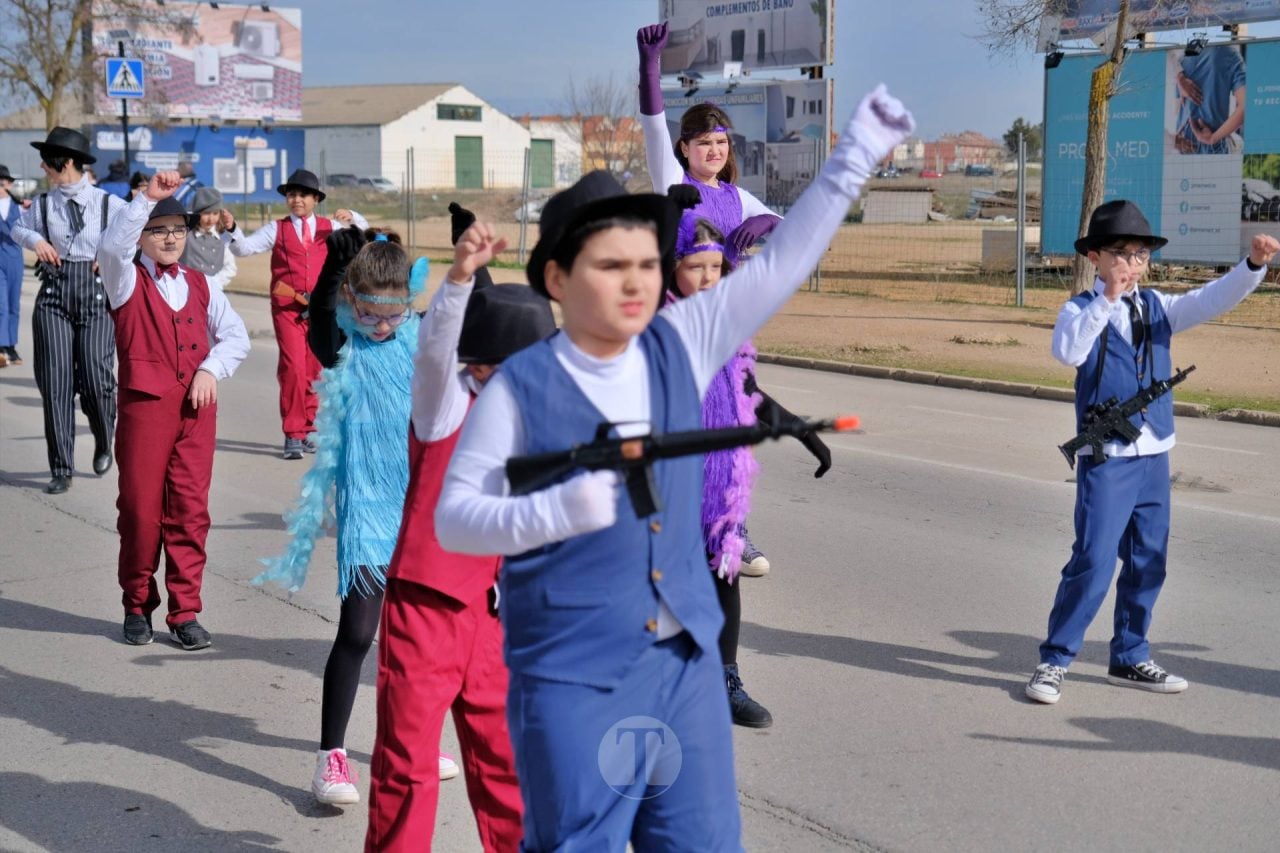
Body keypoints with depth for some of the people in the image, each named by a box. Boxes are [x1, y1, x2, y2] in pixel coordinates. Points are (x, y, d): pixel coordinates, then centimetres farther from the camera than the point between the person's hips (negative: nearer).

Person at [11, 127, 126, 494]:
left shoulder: (107, 203, -1)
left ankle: (103, 443, 24)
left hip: (96, 297, -2)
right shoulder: (43, 204, 7)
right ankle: (61, 469, 4)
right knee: (56, 381, -3)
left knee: (96, 378, -9)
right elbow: (18, 228, 24)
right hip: (54, 295, 2)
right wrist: (34, 239, 3)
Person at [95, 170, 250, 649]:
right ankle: (137, 606, 19)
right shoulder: (127, 282, 4)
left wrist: (212, 368, -7)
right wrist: (148, 198, -25)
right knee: (140, 509, 2)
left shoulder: (200, 285, 15)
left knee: (190, 510, 2)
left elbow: (235, 336, 10)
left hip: (197, 408, 3)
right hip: (144, 406, -3)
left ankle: (185, 613, 9)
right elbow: (113, 246, -18)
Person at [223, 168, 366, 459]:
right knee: (293, 367, -12)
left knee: (314, 370, 7)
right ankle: (293, 435, -6)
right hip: (288, 307, -2)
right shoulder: (277, 229, 8)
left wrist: (353, 217, 0)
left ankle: (307, 429, 19)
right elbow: (245, 248, 0)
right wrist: (231, 228, -18)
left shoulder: (330, 227, 13)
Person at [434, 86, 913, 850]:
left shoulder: (681, 345, 4)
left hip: (688, 665, 5)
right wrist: (559, 508, -23)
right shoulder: (520, 387, -8)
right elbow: (454, 517, -7)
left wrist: (856, 156, -4)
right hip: (575, 678, -5)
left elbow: (781, 265, 2)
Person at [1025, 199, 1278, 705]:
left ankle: (1130, 658, 27)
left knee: (1148, 564, 13)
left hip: (1154, 455, 6)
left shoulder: (1158, 308, 9)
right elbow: (1067, 352, -25)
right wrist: (1107, 301, -27)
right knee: (1093, 562, -8)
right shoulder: (1081, 310, -5)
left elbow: (1212, 301, -2)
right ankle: (1054, 660, 4)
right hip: (1106, 459, -6)